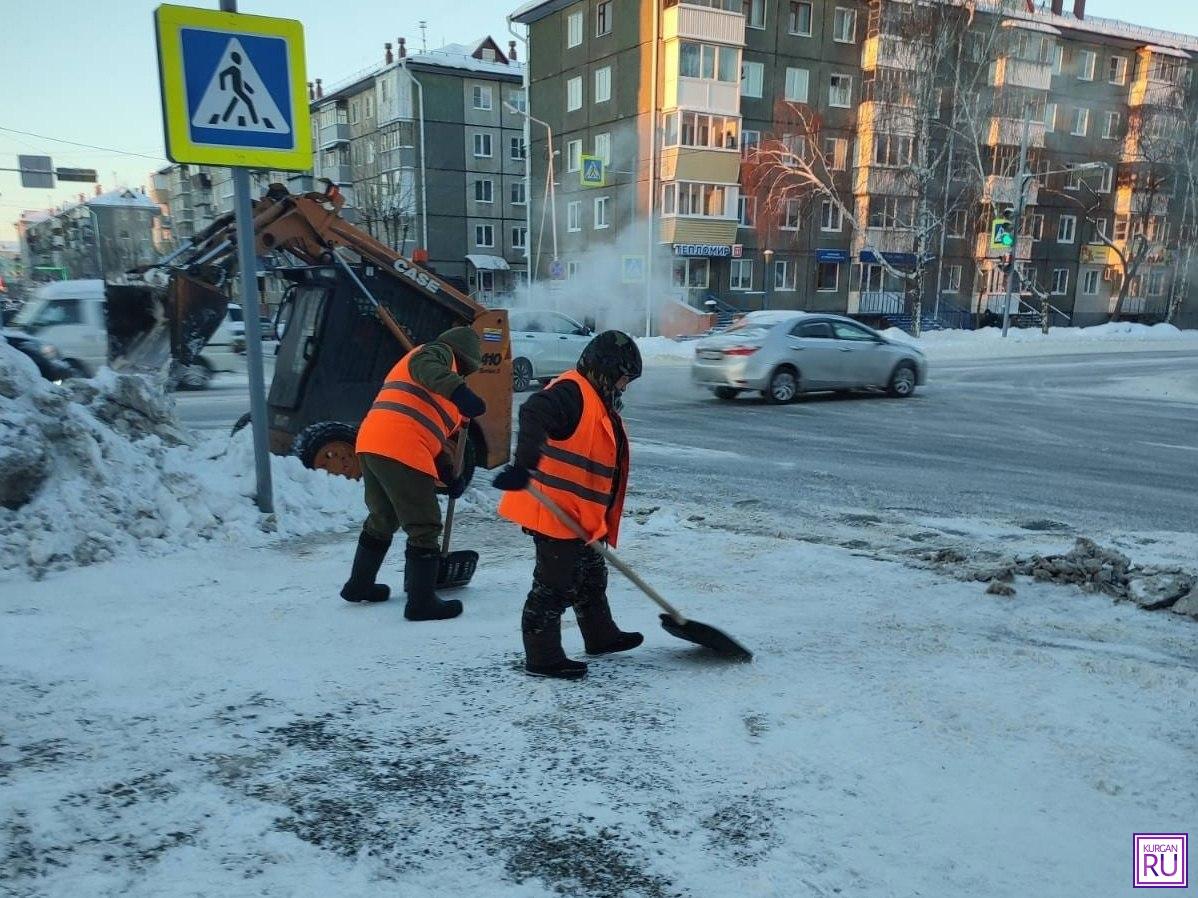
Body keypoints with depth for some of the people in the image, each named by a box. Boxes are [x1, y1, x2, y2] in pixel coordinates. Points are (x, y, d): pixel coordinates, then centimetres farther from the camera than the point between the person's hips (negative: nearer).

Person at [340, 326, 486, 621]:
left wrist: (450, 476, 29)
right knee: (424, 528, 0)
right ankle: (422, 602, 3)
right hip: (401, 452, -9)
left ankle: (359, 584, 37)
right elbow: (427, 369, -19)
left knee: (382, 520, 26)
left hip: (370, 445, 10)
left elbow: (429, 430, 34)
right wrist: (458, 390, -36)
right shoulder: (439, 352, 8)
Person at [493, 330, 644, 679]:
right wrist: (524, 466, -47)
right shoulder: (572, 393, -16)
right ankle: (542, 657, 10)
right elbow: (533, 416, -36)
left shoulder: (599, 403, 17)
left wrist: (600, 523, 21)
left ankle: (601, 636, 42)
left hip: (581, 516, 11)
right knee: (556, 584, -1)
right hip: (554, 511, -11)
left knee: (591, 576, 24)